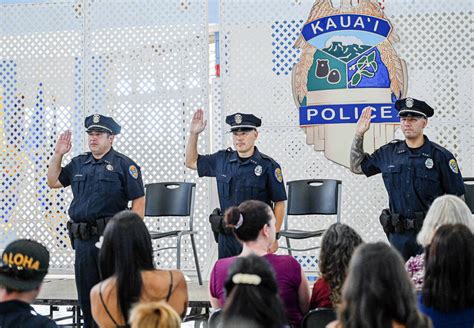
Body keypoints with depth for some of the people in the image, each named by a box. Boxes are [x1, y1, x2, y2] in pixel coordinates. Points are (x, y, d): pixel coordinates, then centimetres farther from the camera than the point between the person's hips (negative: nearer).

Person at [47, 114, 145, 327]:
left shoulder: (124, 165, -3)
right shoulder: (79, 164, 14)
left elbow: (139, 201, -6)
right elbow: (53, 182, 21)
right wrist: (58, 154, 9)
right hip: (82, 238, 6)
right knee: (86, 292, 12)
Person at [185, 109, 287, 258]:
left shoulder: (268, 166, -7)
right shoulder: (222, 160, 6)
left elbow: (279, 203, -4)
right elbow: (191, 162, 19)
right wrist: (193, 134, 5)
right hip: (226, 236, 4)